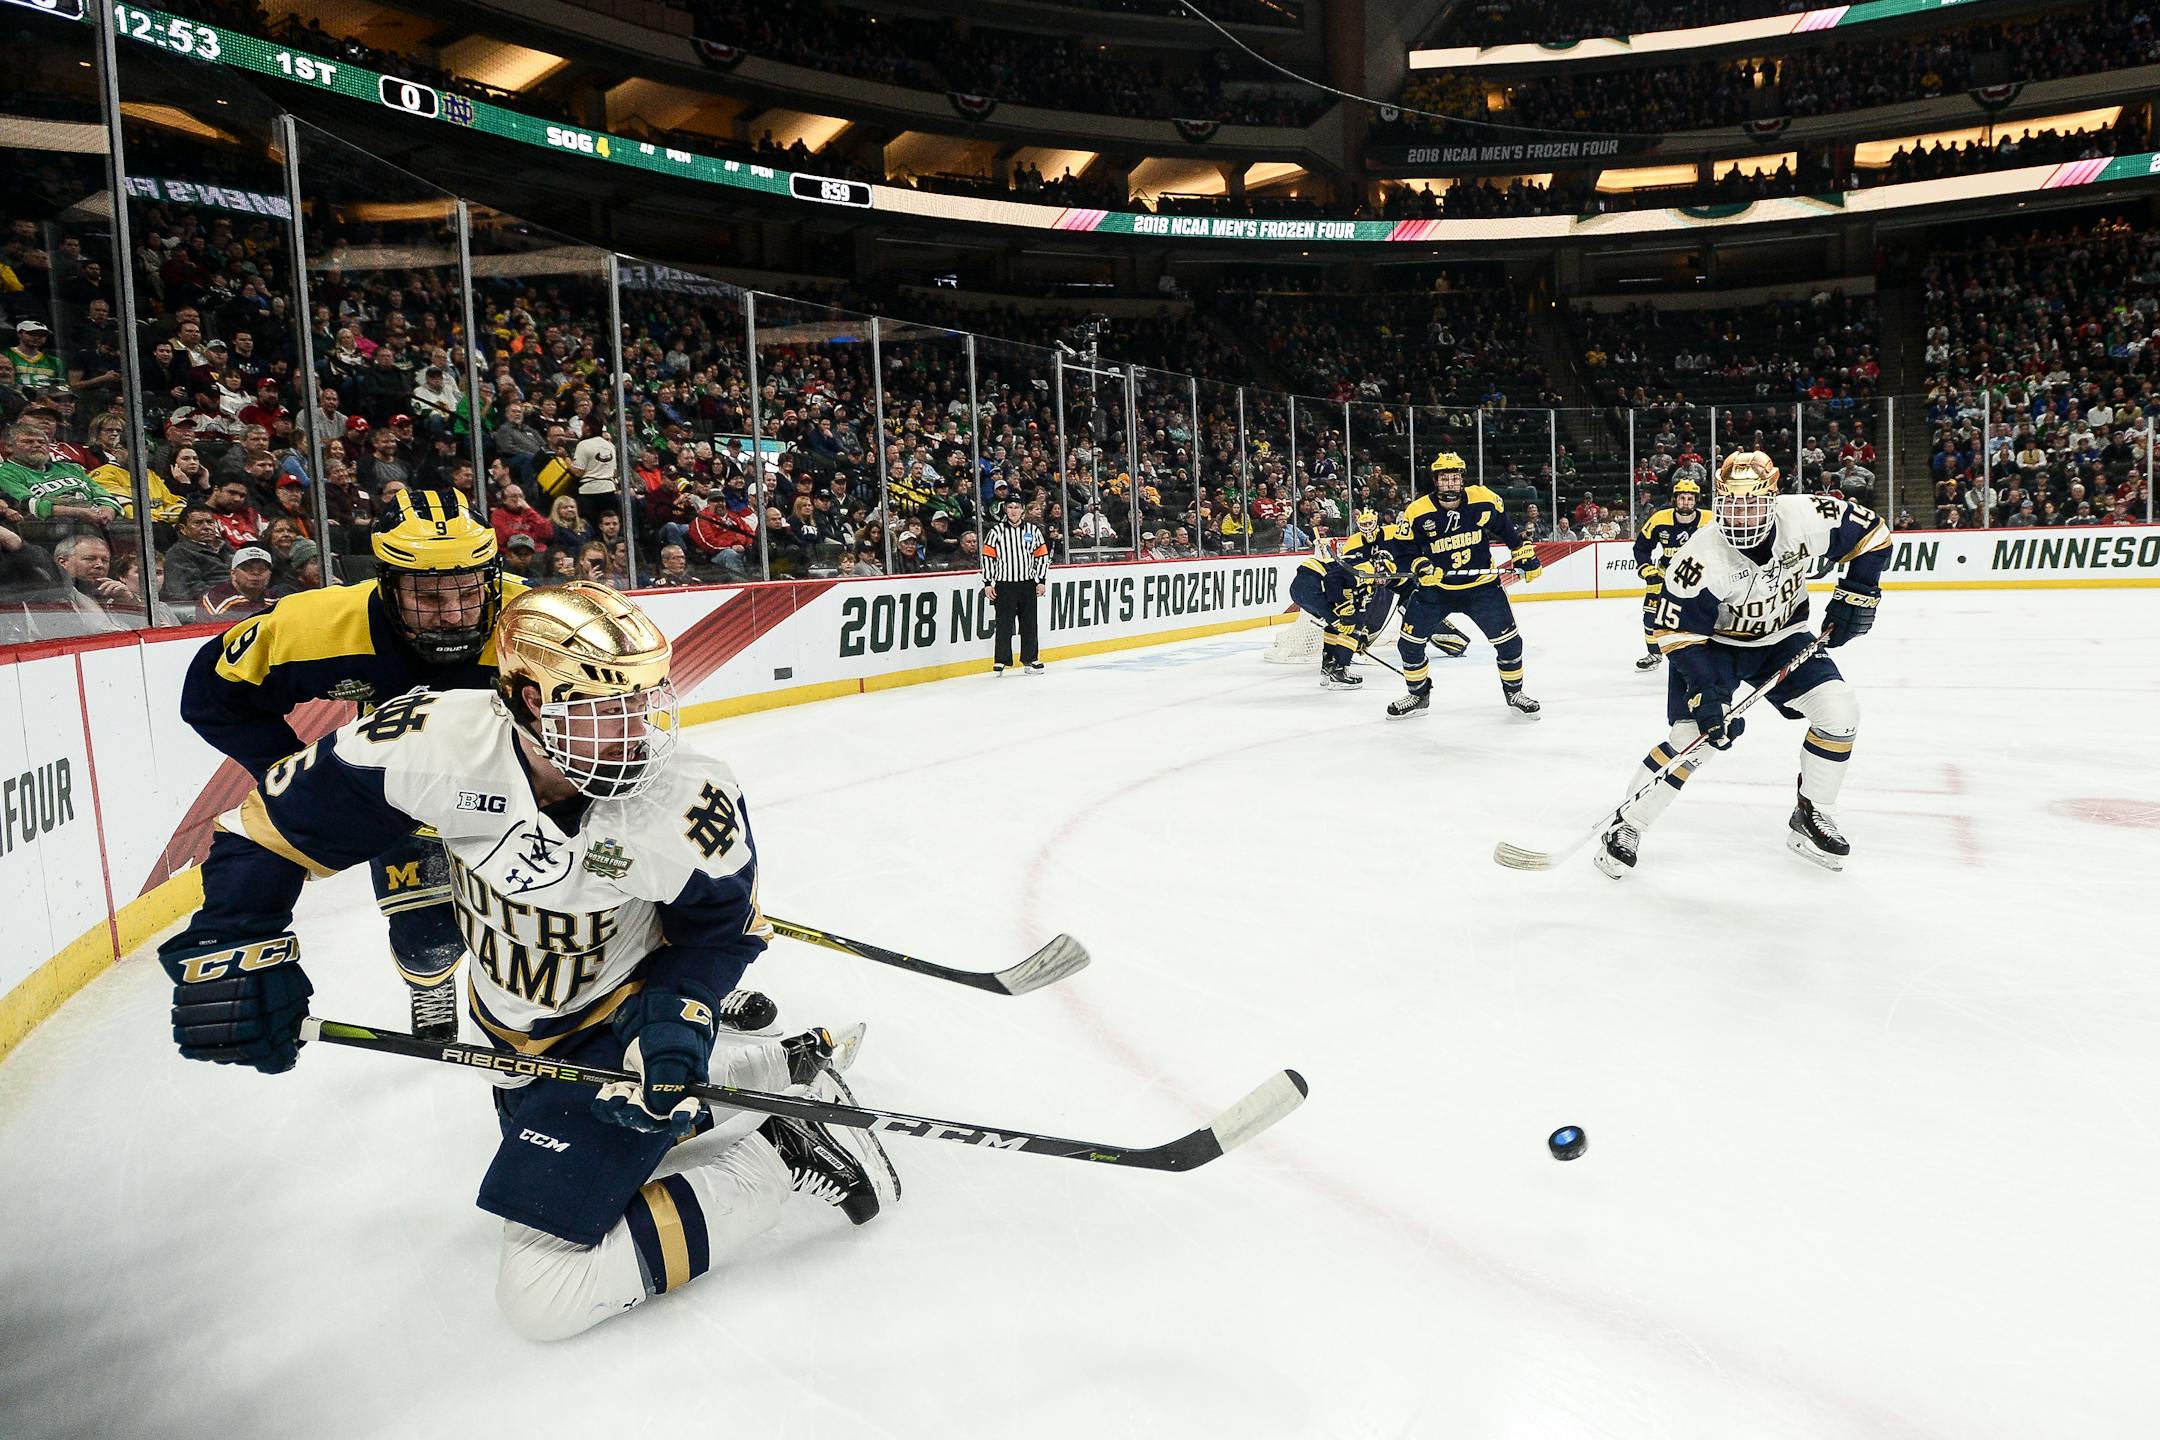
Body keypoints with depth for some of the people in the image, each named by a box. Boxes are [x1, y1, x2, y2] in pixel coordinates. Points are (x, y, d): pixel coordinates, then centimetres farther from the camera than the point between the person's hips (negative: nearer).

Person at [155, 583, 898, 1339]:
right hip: (517, 1028, 6)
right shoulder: (441, 738, -27)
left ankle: (783, 1152, -1)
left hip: (625, 1017, -5)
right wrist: (233, 942, -19)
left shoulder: (689, 802, -31)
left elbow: (724, 923, -12)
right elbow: (286, 813, -12)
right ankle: (786, 1066, 36)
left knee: (544, 1292, -10)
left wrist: (677, 1018, -26)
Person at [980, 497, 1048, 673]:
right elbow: (987, 556, 0)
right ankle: (1000, 662, 3)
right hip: (1004, 584, -2)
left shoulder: (1033, 530, 7)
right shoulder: (996, 531, 0)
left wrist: (1041, 581, 2)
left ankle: (1031, 660, 17)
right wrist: (987, 583, -4)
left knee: (1029, 623, 7)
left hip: (1028, 584, 2)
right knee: (1004, 624, -3)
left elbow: (1042, 556, 9)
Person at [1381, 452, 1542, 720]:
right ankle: (1419, 696, 19)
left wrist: (1524, 553, 10)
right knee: (1409, 641, -3)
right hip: (1435, 588, 0)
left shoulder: (1484, 500, -11)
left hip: (1482, 585, 0)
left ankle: (1514, 693, 23)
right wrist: (1419, 566, -27)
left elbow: (1504, 528, 7)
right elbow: (1402, 551, -8)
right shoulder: (1417, 512, -15)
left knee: (1508, 640, -2)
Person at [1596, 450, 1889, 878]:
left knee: (1840, 713, -11)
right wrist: (1706, 693, -31)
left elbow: (1871, 532, -2)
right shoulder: (1701, 558, -31)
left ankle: (1811, 818, 8)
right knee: (1691, 734, -17)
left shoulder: (1808, 518, -22)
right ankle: (1627, 826, -1)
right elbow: (1680, 634, -25)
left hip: (1783, 638, 4)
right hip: (1712, 642, -4)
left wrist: (1858, 593, -9)